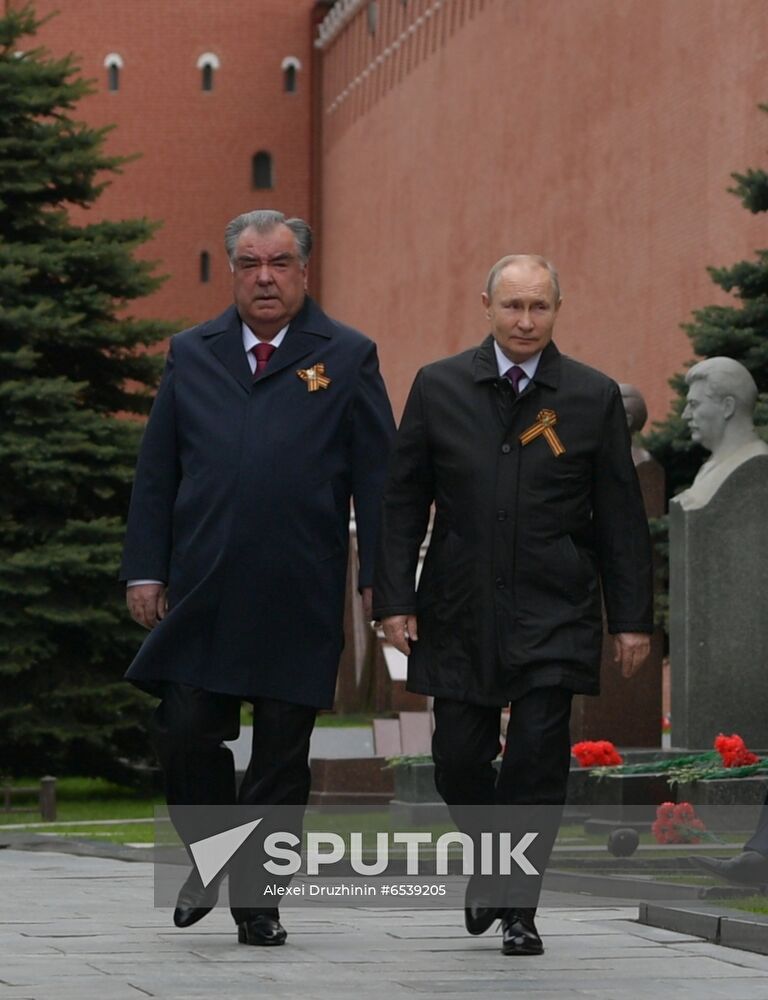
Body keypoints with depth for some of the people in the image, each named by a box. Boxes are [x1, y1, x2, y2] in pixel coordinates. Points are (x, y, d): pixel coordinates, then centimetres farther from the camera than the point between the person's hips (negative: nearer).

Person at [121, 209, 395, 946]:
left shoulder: (347, 358, 5)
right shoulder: (191, 355, 12)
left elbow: (376, 477, 3)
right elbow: (156, 470, 12)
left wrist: (377, 577, -3)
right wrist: (145, 567, 5)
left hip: (299, 601, -2)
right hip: (201, 595, 2)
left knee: (281, 754, 2)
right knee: (185, 734, -4)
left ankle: (256, 898, 13)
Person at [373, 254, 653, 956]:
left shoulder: (594, 397, 2)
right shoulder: (439, 387, 3)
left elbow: (621, 517, 4)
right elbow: (402, 502, 5)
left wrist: (632, 619, 1)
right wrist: (394, 600, -2)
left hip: (553, 617, -1)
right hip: (459, 612, 1)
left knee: (538, 759, -7)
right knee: (459, 759, 3)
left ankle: (520, 908, 6)